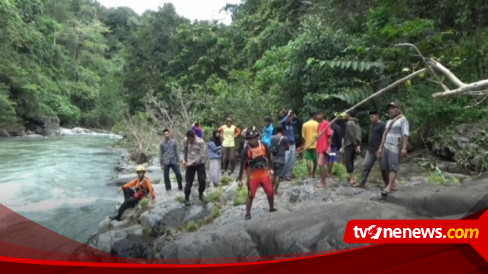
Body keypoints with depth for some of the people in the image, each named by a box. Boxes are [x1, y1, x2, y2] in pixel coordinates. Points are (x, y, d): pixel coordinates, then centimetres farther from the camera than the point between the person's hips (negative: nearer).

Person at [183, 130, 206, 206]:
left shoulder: (200, 142, -16)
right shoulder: (186, 141, -5)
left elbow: (201, 155, -16)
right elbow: (184, 151, 9)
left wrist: (192, 162, -20)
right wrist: (184, 161, -5)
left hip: (200, 164, -2)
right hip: (190, 164, 2)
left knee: (202, 180, 2)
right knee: (188, 182, 2)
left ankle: (200, 193, 29)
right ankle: (187, 198, 16)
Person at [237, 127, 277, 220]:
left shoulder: (263, 146, -5)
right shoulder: (246, 150, -14)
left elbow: (268, 157, 10)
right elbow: (242, 165, -12)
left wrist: (270, 168, 4)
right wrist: (240, 179, -11)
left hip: (264, 175, 3)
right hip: (253, 177, -3)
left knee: (270, 193, 7)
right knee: (250, 196, 0)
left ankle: (272, 209, 31)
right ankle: (248, 214, 15)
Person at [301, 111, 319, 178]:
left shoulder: (305, 124, 1)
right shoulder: (317, 124, -4)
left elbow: (303, 136, 1)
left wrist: (304, 144, 12)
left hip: (307, 145, 1)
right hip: (315, 145, -1)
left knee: (308, 160, 1)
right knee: (315, 160, 12)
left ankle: (310, 175, -2)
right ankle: (313, 174, 21)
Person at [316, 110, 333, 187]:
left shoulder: (326, 123, -9)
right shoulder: (319, 124, 15)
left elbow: (329, 135, -13)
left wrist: (329, 147, -19)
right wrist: (317, 146, 15)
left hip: (324, 147, -8)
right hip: (319, 147, 8)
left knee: (321, 164, -9)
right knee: (322, 164, 11)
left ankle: (323, 183, -2)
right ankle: (323, 181, 18)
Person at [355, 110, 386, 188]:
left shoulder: (382, 125, -9)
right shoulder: (372, 125, 16)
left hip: (378, 150, -8)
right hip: (370, 150, 8)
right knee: (366, 166, 4)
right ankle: (362, 183, 7)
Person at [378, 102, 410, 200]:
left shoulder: (402, 119, -2)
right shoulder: (389, 121, 23)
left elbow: (405, 134, -12)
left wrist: (404, 148, -22)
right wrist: (381, 147, 19)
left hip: (395, 148, -8)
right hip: (386, 147, 8)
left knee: (393, 167, -14)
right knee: (385, 167, 4)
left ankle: (389, 187, -22)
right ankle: (393, 184, 12)